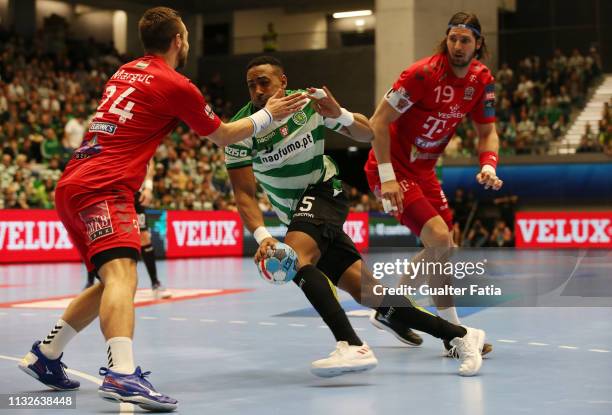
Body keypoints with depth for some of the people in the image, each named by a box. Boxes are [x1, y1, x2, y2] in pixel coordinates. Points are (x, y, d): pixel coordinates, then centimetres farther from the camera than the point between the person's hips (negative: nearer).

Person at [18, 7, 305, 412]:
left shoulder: (126, 71, 19)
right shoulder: (176, 86, -4)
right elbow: (223, 135, 10)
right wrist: (269, 114, 21)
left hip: (73, 185, 9)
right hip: (102, 190, -9)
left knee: (112, 281, 19)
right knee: (122, 275, -25)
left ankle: (44, 356, 26)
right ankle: (123, 375, -45)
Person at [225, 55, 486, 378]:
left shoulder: (309, 103, -11)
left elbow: (367, 134, -3)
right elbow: (244, 194, -16)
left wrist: (339, 115, -23)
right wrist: (261, 236, -32)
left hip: (324, 194, -3)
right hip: (298, 215, 3)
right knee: (367, 292, -2)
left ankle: (352, 347, -42)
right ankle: (460, 335, 7)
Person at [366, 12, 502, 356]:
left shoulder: (482, 80, -2)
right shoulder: (424, 73, -22)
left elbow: (487, 131, 8)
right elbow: (379, 121, -19)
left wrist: (488, 166, -13)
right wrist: (387, 177, -24)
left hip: (423, 170, 8)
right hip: (393, 168, -8)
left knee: (441, 249, 13)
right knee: (440, 239, -20)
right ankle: (453, 331, -7)